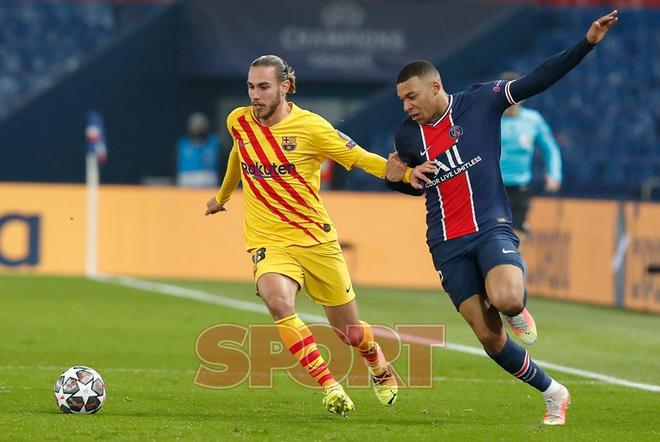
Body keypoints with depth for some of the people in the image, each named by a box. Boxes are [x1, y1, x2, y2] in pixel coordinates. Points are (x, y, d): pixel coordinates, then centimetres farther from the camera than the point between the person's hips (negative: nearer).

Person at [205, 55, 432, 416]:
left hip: (316, 240, -2)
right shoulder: (238, 122, 2)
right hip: (268, 244, 2)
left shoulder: (310, 126, -10)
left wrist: (404, 171, -22)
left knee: (351, 332, 7)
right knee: (277, 300, -32)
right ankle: (329, 387, -23)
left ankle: (379, 367, 43)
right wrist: (222, 196, 42)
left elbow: (360, 159, -5)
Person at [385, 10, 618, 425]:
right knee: (489, 337, -5)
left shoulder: (480, 101, -2)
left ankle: (518, 309, 5)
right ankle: (553, 394, 14)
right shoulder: (407, 134, 8)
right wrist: (396, 177, 0)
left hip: (492, 228, -3)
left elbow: (538, 80, -5)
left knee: (506, 299, -34)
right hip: (448, 246, 3)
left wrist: (587, 43, -13)